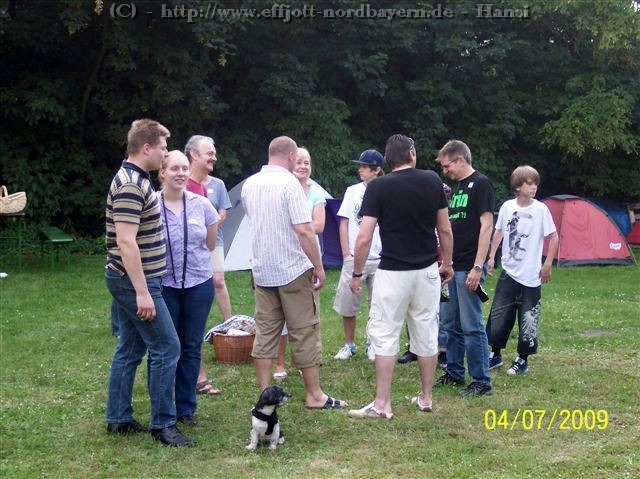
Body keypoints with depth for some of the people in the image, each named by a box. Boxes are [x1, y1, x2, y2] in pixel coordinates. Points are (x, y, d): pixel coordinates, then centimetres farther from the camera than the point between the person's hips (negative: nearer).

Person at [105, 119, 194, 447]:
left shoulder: (134, 180, 14)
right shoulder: (130, 185, -19)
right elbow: (126, 241, -25)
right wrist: (142, 292, -25)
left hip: (128, 280, 10)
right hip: (135, 281, -10)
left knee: (130, 349, 13)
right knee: (166, 347, -6)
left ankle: (118, 419, 20)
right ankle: (162, 424, -1)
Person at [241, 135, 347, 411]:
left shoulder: (249, 185, 7)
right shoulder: (289, 183, -14)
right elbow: (304, 230, -20)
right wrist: (318, 266, -13)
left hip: (262, 271, 6)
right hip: (293, 269, -6)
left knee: (265, 332, 9)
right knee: (305, 333, 2)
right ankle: (314, 395, 9)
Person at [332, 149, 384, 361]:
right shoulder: (353, 191, 3)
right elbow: (343, 224, 6)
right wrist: (346, 253, -1)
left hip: (379, 258, -1)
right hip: (354, 257, 1)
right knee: (347, 303, 3)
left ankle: (373, 345, 23)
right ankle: (349, 345, 19)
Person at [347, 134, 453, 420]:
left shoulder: (378, 188, -9)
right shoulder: (433, 182, 1)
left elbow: (364, 238, -12)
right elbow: (445, 230, 6)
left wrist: (357, 274, 0)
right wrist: (447, 263, 18)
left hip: (392, 273, -4)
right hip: (427, 270, 4)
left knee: (385, 336, 1)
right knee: (427, 335, 12)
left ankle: (382, 405, 1)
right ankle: (425, 398, 22)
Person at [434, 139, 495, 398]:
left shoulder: (480, 184, -9)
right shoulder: (457, 188, 17)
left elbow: (486, 226, -16)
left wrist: (478, 267, -20)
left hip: (468, 268, -9)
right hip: (452, 266, 9)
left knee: (471, 326, -5)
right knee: (449, 323, 14)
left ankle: (481, 381, 2)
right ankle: (454, 373, 25)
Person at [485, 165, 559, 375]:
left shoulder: (541, 209, -10)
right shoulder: (507, 207, 0)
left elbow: (553, 237, -5)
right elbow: (498, 232, 13)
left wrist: (548, 264, -8)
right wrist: (491, 257, 9)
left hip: (530, 276, -3)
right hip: (508, 272, 3)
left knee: (528, 319, 1)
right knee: (498, 315, 8)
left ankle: (522, 360, 15)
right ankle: (495, 355, 24)